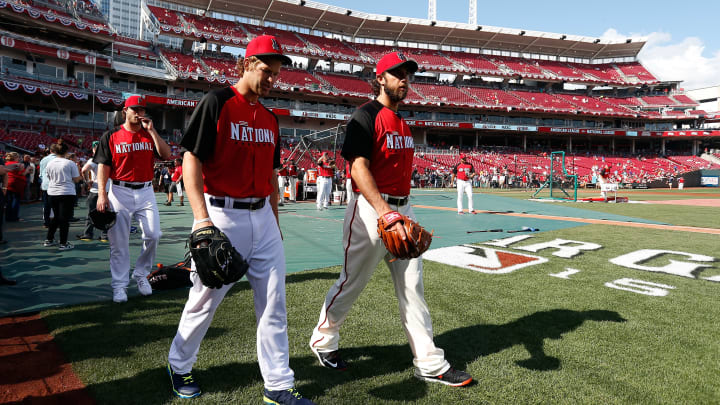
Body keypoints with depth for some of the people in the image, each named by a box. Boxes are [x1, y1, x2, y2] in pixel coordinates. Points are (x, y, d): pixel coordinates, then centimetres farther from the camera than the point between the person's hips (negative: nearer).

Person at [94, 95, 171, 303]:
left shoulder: (150, 135, 11)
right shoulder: (111, 136, 4)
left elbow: (166, 155, -4)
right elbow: (103, 166, -1)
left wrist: (151, 130, -7)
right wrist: (102, 194, -11)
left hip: (146, 192, 2)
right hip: (120, 193, -2)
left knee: (153, 235, -6)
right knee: (118, 241, 0)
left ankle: (141, 274, 16)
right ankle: (119, 285, 10)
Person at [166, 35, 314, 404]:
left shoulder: (270, 119, 14)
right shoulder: (216, 103, -6)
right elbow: (192, 161, -12)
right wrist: (202, 219, -21)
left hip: (262, 218, 6)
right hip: (222, 215, -6)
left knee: (273, 303, 6)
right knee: (205, 300, 7)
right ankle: (178, 366, 34)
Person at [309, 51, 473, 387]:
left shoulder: (402, 122, 17)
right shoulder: (366, 116, -9)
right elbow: (359, 168, -19)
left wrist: (403, 214, 15)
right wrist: (384, 212, -31)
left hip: (403, 209, 8)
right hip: (371, 209, -8)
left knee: (412, 288, 8)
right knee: (352, 282, 5)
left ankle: (430, 364, 16)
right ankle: (323, 341, 29)